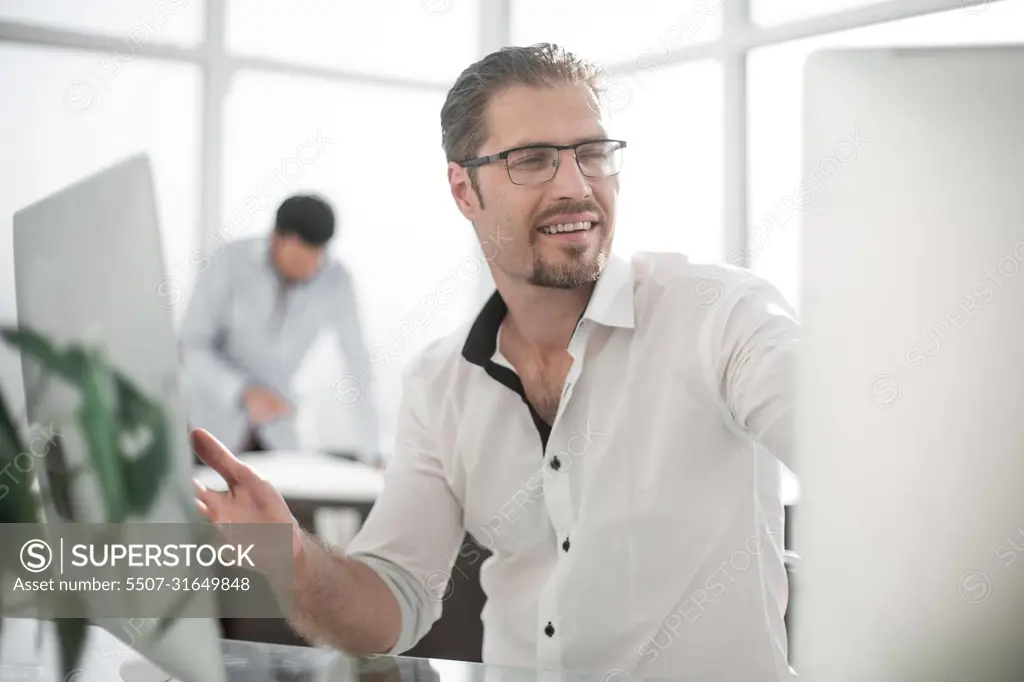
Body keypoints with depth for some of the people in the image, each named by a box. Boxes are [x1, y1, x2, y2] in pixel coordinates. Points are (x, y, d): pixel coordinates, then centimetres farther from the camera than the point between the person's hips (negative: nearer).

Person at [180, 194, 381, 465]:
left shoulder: (336, 279, -15)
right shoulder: (229, 262, -22)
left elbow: (357, 362, -10)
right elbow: (190, 347, -21)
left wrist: (371, 452, -11)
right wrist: (245, 392, -37)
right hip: (211, 418, -3)